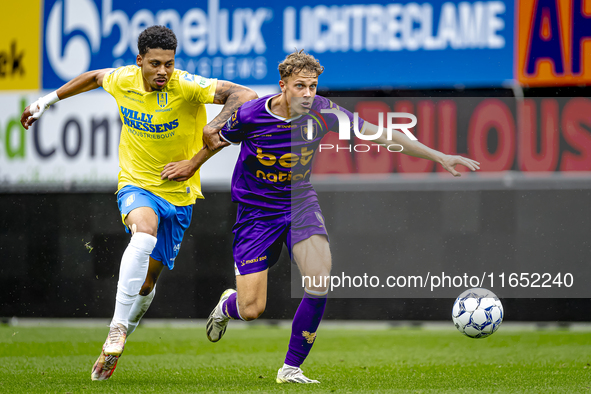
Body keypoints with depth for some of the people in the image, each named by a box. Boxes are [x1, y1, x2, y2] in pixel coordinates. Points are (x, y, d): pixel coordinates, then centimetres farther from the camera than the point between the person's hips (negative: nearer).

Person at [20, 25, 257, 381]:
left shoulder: (186, 87, -18)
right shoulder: (123, 81, -7)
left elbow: (245, 95, -24)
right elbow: (95, 77, 18)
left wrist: (215, 125, -36)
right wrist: (49, 100, 24)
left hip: (177, 193, 0)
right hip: (136, 183, 0)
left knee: (147, 281, 6)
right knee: (144, 234, -35)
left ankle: (116, 343, 34)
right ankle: (116, 328, -32)